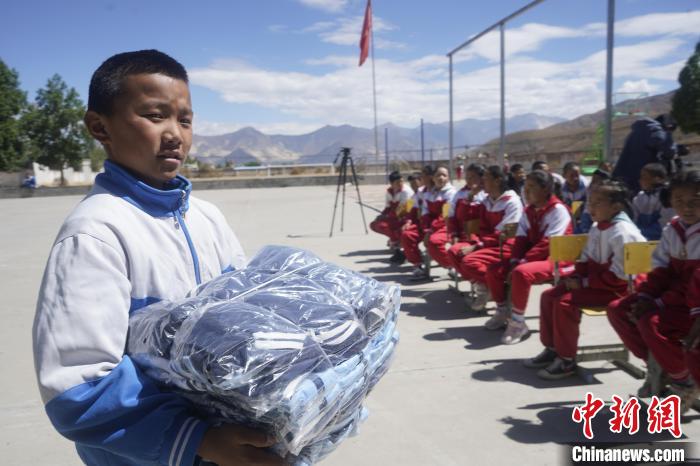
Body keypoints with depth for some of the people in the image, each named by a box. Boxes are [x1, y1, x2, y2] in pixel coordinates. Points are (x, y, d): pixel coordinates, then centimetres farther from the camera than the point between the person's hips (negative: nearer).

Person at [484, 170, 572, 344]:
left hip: (554, 259, -8)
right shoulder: (528, 211, 11)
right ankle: (502, 312, 13)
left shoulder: (558, 209, -14)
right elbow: (521, 240, 6)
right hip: (532, 258, 8)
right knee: (493, 270, -3)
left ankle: (518, 323, -22)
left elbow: (547, 244, -21)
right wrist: (515, 261, -11)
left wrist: (523, 262, -23)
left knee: (521, 273, -35)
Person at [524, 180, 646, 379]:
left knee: (565, 302, -25)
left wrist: (585, 282, -21)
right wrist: (577, 277, -4)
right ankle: (551, 349, 14)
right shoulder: (597, 227, 9)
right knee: (548, 295, 3)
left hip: (615, 288, -10)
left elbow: (618, 275, -24)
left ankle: (567, 360, -12)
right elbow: (586, 259, 15)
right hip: (595, 280, 10)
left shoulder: (622, 232, -21)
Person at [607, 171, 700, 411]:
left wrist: (660, 303, -23)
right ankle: (656, 364, 11)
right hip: (675, 297, 8)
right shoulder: (672, 229, 7)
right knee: (617, 309, -3)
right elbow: (661, 270, 8)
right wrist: (644, 296, -9)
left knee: (650, 321, -30)